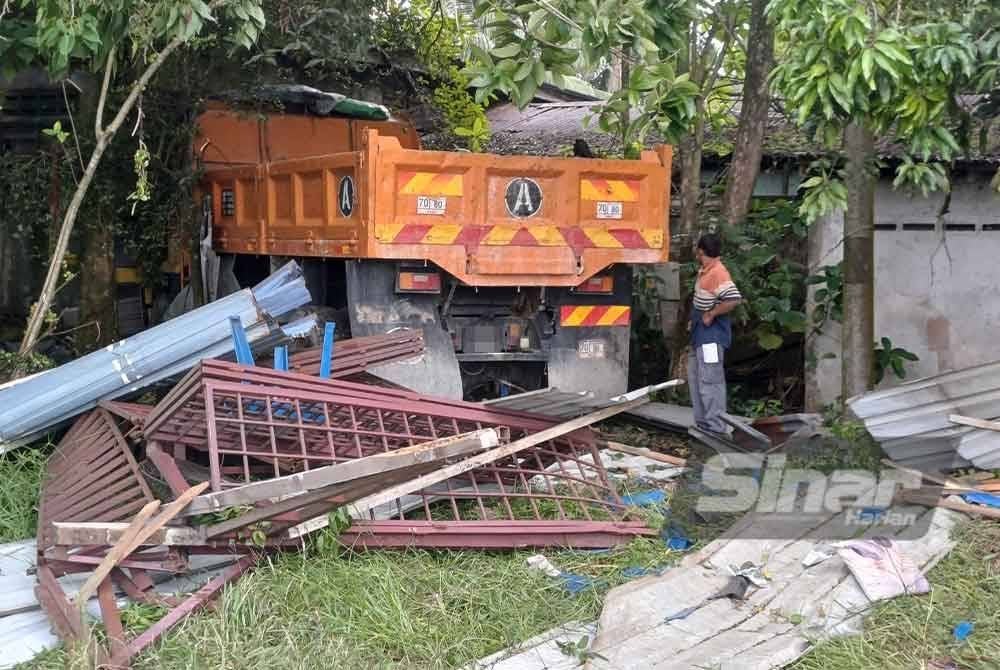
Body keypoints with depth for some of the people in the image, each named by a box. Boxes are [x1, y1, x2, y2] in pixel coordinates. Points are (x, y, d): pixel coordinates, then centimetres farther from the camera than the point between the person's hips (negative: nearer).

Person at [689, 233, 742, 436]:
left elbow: (734, 299, -29)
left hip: (712, 333, -11)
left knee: (710, 380, -8)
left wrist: (711, 314, -21)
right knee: (695, 376, 17)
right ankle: (702, 421, 25)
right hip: (701, 332, 11)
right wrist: (695, 320, 15)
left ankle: (716, 426, -4)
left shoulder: (718, 273, -19)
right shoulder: (705, 271, 11)